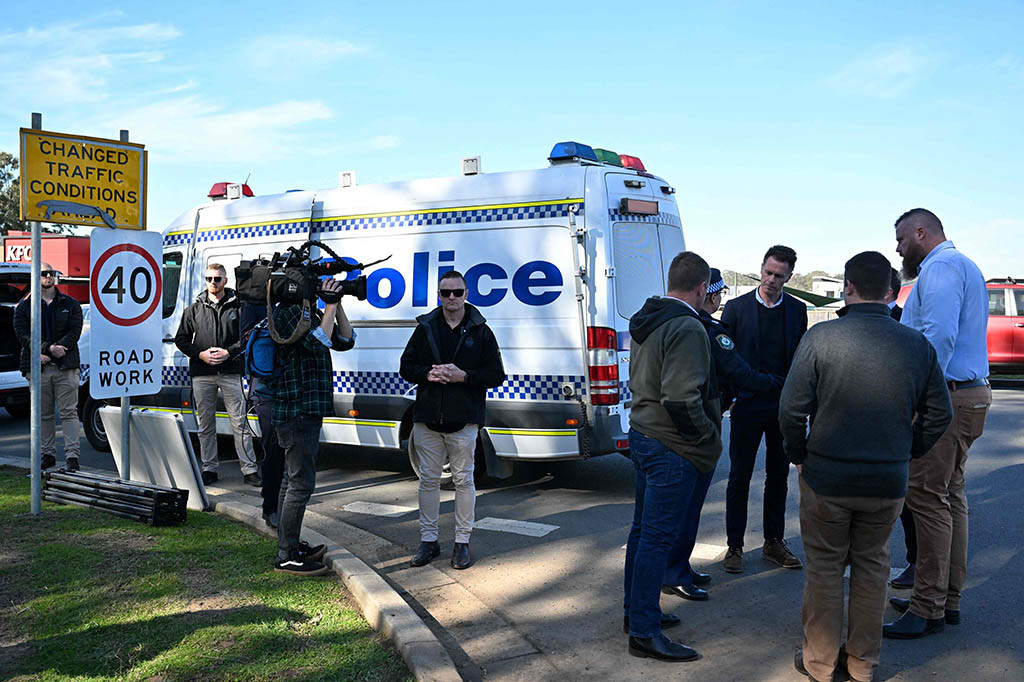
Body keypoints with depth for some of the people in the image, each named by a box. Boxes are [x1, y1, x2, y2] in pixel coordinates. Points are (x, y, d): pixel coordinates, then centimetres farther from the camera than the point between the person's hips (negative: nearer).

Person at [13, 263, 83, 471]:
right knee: (43, 414, 8)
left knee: (68, 412, -5)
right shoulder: (24, 306, 9)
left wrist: (48, 353, -12)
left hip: (65, 367, -1)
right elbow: (22, 334, -3)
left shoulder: (70, 304, 10)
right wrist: (49, 349, -17)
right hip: (38, 368, 1)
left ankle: (72, 456, -5)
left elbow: (74, 332, -1)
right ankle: (47, 454, 17)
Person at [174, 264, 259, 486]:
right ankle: (209, 468, 16)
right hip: (202, 375, 2)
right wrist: (201, 354, -4)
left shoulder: (237, 306, 5)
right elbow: (181, 339, 12)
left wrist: (228, 353, -10)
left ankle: (249, 469, 1)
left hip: (230, 372, -2)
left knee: (239, 422, -3)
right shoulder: (194, 309, 11)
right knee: (205, 425, 8)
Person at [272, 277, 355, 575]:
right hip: (297, 411, -11)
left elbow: (345, 341, 14)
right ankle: (287, 557, -2)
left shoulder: (309, 312, 16)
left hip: (305, 411, 11)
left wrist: (337, 305, 5)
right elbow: (318, 343, -24)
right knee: (301, 482, -8)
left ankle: (290, 544, 28)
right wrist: (330, 305, -18)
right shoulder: (288, 312, -13)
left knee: (293, 479, 17)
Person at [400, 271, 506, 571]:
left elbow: (496, 375, 0)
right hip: (427, 418, 2)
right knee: (428, 479, 9)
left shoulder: (480, 331, 2)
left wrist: (464, 376, -15)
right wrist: (428, 374, -10)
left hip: (463, 421, -2)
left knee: (463, 479, 4)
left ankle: (462, 542, 15)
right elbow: (406, 367, 11)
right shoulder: (425, 328, 8)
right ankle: (428, 539, 20)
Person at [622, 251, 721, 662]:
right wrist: (708, 436, -14)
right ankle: (644, 634, 5)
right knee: (658, 538, -3)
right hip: (673, 449, -10)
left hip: (643, 435, 10)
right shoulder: (688, 328, -20)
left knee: (643, 531, 19)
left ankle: (635, 612, 32)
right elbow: (681, 398, -28)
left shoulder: (644, 322, 11)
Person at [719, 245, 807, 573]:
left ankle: (774, 541, 24)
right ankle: (735, 545, 12)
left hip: (784, 404, 3)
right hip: (747, 404, -3)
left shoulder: (797, 309, 6)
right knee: (739, 477, 3)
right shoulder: (737, 307, -2)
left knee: (778, 476, 11)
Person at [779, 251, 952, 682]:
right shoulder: (916, 344, -2)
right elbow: (939, 414, 4)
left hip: (827, 478, -3)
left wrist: (798, 454, 4)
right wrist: (904, 454, 17)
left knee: (824, 567, 12)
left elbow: (792, 408, -13)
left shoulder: (821, 337, -13)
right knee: (871, 566, 18)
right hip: (888, 483, 3)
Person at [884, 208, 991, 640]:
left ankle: (928, 610, -3)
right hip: (970, 393, 11)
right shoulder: (964, 266, 22)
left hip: (945, 397, -11)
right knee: (949, 495, 14)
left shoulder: (940, 267, -11)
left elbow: (939, 335, -24)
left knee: (927, 497, -8)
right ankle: (947, 599, 23)